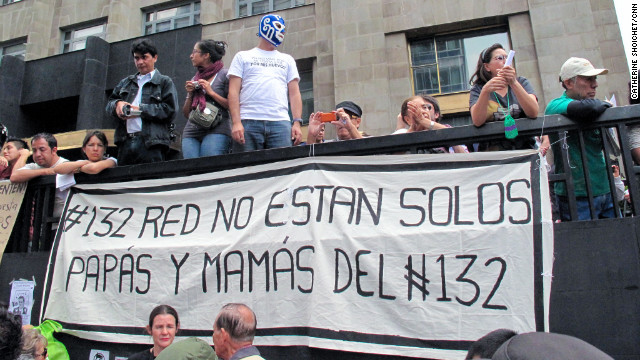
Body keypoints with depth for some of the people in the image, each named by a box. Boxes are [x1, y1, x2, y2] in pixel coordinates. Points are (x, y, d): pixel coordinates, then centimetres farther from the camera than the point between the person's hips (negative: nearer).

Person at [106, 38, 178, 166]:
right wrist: (118, 104, -2)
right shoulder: (126, 82, 26)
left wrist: (140, 109, -9)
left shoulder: (164, 82, 10)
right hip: (125, 142, 5)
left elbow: (169, 109, -3)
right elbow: (109, 103, 22)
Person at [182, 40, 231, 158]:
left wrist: (211, 92, -7)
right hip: (191, 132, 5)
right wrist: (190, 94, 7)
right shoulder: (195, 79, 20)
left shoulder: (224, 75, 4)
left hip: (215, 131, -5)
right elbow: (186, 114, 21)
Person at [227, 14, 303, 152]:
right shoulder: (243, 57, 17)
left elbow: (294, 93, 16)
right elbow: (233, 92, 6)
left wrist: (297, 122, 1)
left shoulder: (287, 60, 25)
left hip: (280, 123, 2)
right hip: (248, 123, -2)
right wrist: (236, 122, -9)